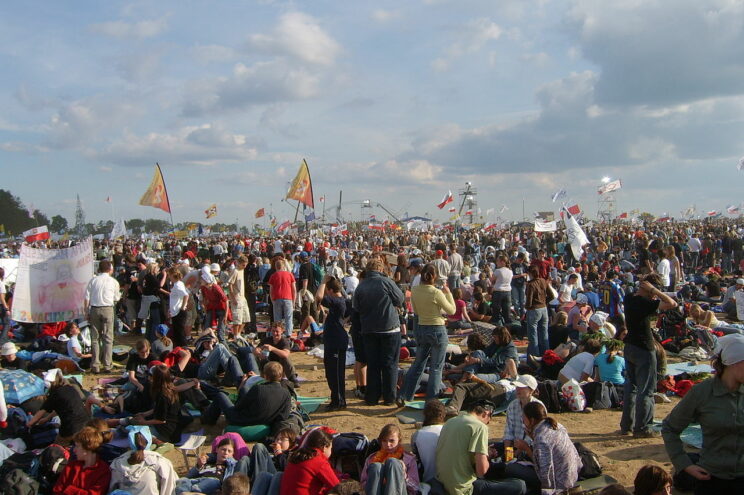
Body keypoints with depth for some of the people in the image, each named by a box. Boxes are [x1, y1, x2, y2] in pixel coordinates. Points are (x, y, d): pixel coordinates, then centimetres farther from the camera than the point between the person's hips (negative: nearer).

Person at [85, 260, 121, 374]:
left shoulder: (93, 280, 3)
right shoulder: (113, 281, 1)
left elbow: (87, 298, 1)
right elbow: (116, 299, 9)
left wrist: (87, 313, 7)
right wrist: (120, 295, 30)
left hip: (94, 310, 2)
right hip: (108, 309, -1)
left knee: (95, 338, 8)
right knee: (108, 338, 3)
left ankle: (95, 366, 9)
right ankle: (107, 366, 1)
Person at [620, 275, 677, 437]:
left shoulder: (628, 299, 3)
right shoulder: (646, 303, -21)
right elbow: (672, 304, -25)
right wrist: (654, 290, -19)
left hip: (630, 347, 8)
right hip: (644, 349, -8)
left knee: (630, 387, 16)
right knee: (646, 390, 1)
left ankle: (626, 425, 21)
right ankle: (641, 427, 5)